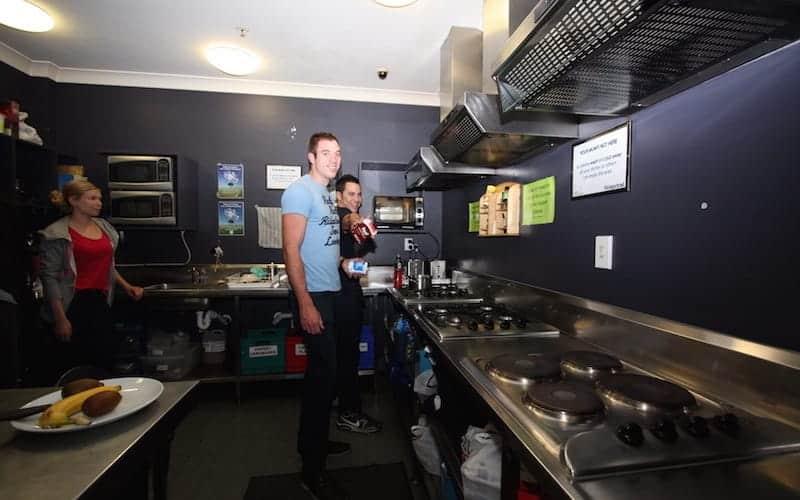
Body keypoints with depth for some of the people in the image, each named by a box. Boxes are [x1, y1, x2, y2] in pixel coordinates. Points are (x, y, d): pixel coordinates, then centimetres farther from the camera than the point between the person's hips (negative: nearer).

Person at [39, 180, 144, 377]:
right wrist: (60, 319, -13)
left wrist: (126, 286, 10)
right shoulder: (57, 234, -9)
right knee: (75, 365, 3)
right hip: (73, 306, -5)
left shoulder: (104, 227, 10)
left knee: (105, 360, 8)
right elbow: (50, 278, -11)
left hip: (100, 303, 6)